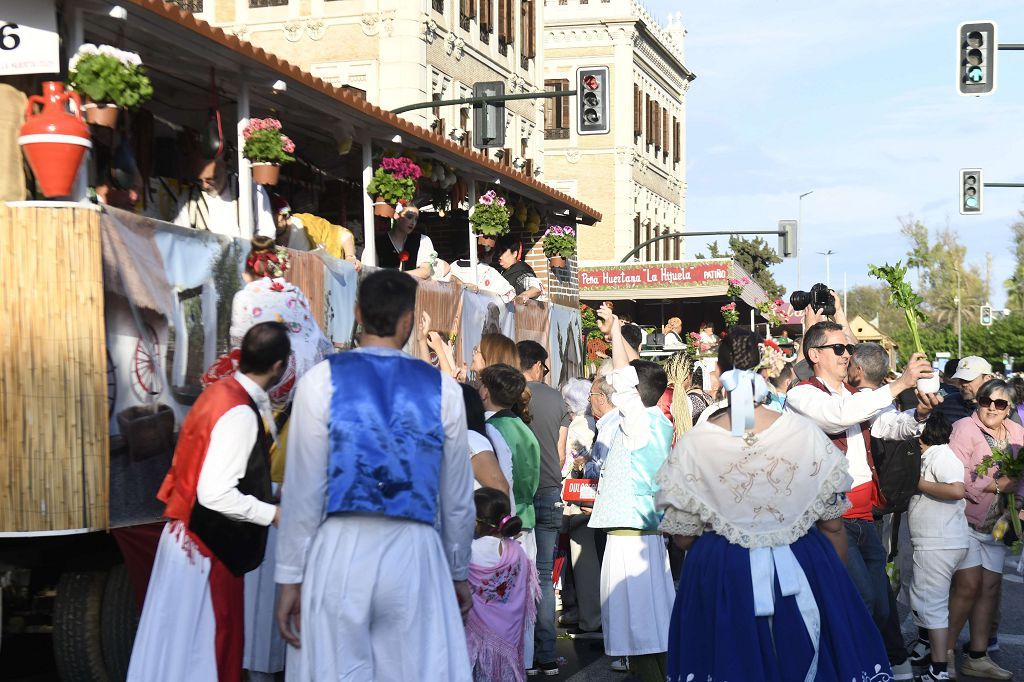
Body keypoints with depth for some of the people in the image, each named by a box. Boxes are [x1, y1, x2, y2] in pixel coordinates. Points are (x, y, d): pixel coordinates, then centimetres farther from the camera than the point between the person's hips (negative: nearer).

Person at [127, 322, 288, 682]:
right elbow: (217, 495, -28)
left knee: (182, 638, 18)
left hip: (189, 535, 9)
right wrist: (272, 513, -16)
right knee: (201, 641, 2)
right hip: (206, 545, -9)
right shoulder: (240, 414, -23)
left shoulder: (221, 392, 6)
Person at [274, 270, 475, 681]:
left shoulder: (322, 380, -2)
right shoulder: (442, 389, 3)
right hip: (413, 555, 1)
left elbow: (303, 489, -2)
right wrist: (459, 572, 23)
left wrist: (290, 577, 4)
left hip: (341, 550, -1)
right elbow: (457, 497, 10)